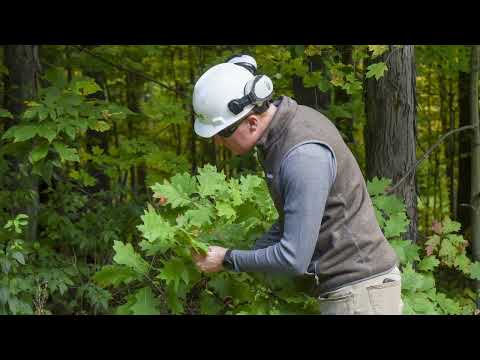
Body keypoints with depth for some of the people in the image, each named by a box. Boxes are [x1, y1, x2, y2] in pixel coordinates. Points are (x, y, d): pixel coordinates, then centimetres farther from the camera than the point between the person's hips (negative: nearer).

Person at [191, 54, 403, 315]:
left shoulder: (304, 156, -26)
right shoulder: (280, 127, 4)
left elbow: (294, 259, -25)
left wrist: (229, 260, -12)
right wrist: (252, 253, 4)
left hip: (360, 290, -9)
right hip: (342, 286, 9)